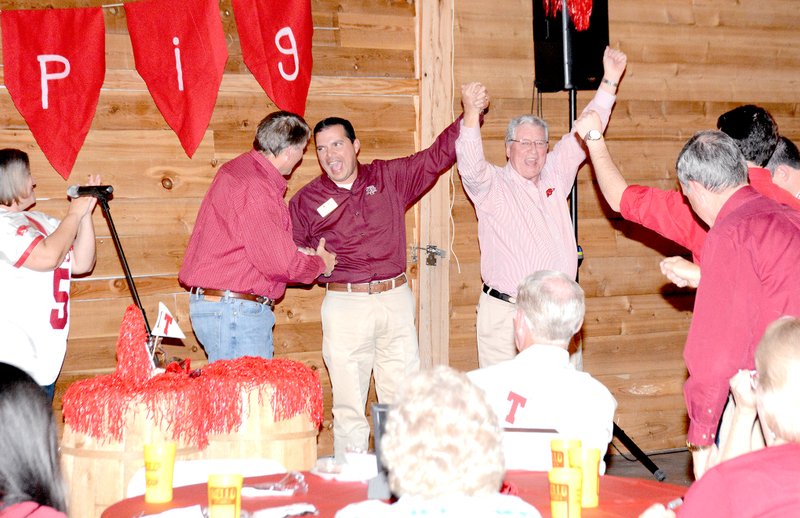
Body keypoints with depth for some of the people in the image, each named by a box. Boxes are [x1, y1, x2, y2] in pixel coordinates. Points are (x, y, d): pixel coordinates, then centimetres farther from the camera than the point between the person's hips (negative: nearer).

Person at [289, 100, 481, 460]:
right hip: (345, 305, -2)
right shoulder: (306, 200, 6)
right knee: (349, 405, 0)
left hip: (396, 299, 2)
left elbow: (438, 156, 12)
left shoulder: (390, 177, 9)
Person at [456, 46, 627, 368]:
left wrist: (610, 81, 9)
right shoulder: (492, 185, -2)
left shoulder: (555, 173, 13)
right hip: (504, 313, -4)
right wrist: (471, 115, -36)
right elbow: (471, 167, -22)